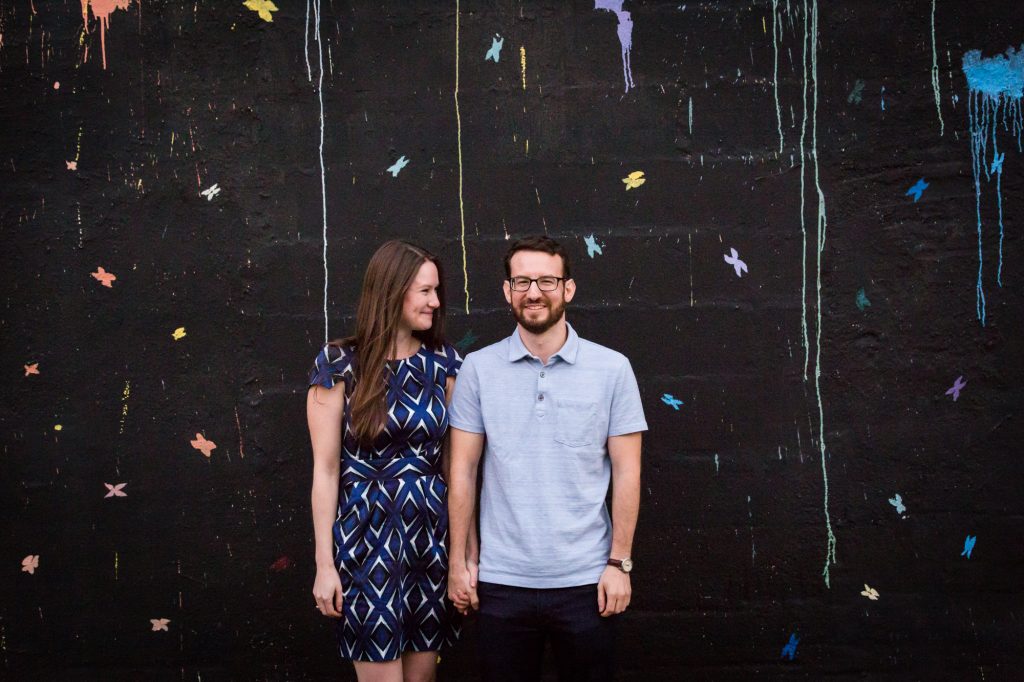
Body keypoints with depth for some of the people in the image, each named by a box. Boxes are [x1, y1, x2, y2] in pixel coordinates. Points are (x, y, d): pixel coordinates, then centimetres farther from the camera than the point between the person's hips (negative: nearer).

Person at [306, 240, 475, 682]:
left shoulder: (443, 363, 5)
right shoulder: (340, 364, -6)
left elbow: (453, 460, 7)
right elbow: (326, 469, -6)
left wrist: (468, 544, 5)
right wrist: (324, 563, -7)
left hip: (433, 531, 4)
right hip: (368, 534, -3)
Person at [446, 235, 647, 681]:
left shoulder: (612, 369, -2)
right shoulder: (478, 368, 0)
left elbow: (626, 472, 0)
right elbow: (463, 470, 3)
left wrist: (620, 563, -4)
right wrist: (459, 559, 1)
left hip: (585, 579, 0)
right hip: (501, 580, 1)